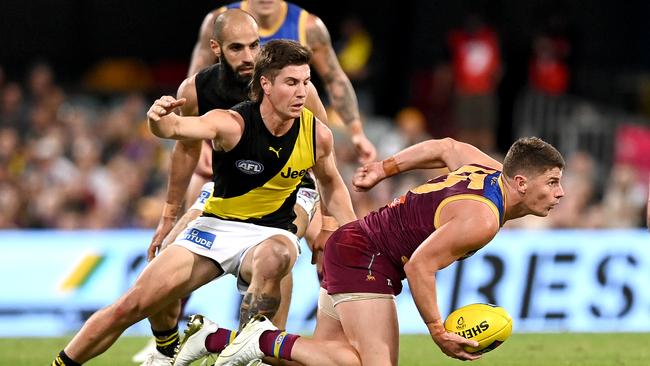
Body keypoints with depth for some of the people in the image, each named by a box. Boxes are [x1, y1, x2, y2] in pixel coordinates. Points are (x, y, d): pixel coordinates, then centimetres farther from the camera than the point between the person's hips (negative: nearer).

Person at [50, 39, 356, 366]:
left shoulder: (317, 135, -11)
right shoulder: (231, 124, -20)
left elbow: (331, 183, 11)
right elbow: (178, 128, -39)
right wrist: (160, 120, -63)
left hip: (271, 232, 0)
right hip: (217, 227, 0)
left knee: (274, 257, -40)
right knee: (131, 306, -6)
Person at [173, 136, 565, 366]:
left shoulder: (492, 171, 5)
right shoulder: (482, 219, -23)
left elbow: (444, 147, 22)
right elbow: (420, 266, -26)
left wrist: (385, 168, 31)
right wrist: (440, 333, -19)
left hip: (350, 248, 10)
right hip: (363, 256, -10)